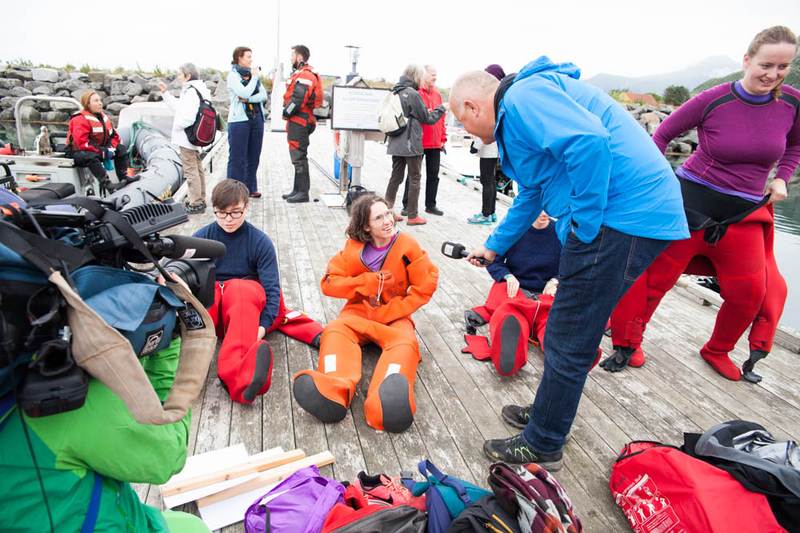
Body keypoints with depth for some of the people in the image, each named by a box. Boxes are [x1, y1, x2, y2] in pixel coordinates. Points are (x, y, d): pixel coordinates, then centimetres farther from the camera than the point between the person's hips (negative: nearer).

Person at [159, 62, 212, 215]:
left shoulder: (191, 91, -17)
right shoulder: (197, 89, 14)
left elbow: (188, 117, -25)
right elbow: (178, 106, 24)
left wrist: (177, 126, -10)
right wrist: (165, 93, 22)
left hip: (187, 138, -10)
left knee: (191, 170, -6)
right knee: (197, 168, 15)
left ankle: (196, 204, -2)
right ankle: (200, 199, 26)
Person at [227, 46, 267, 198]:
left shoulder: (253, 74, 15)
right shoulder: (233, 76, -2)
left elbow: (264, 95, 3)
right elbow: (245, 92, -17)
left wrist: (248, 99, -12)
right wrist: (254, 77, -6)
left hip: (257, 119, 6)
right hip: (239, 120, -6)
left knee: (254, 156, 8)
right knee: (237, 157, -3)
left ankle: (251, 188, 18)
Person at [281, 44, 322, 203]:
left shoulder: (304, 75, -14)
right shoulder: (301, 73, 20)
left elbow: (297, 100, -22)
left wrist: (286, 113, -9)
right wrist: (288, 113, 8)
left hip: (299, 121, -11)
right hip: (299, 121, 11)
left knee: (299, 157, -8)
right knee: (298, 156, 14)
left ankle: (303, 192, -4)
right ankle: (297, 190, 23)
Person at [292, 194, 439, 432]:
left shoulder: (407, 245, -5)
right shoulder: (354, 248, -2)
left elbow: (425, 287, -6)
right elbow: (329, 283, -1)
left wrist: (389, 312, -14)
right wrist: (368, 282, -14)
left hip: (394, 315, -1)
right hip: (359, 312, 2)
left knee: (405, 342, -34)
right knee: (335, 330, -30)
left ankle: (386, 402, -61)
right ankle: (332, 390, -55)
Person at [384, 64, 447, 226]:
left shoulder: (395, 93, 10)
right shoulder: (413, 94, -12)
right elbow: (428, 119, -5)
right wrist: (442, 108, 9)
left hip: (396, 144, 7)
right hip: (411, 144, -7)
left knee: (395, 178, 12)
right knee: (414, 179, 1)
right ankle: (412, 216, 5)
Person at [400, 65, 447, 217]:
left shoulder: (437, 94, 14)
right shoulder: (415, 92, -5)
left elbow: (441, 118, 16)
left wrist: (443, 138, 14)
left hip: (435, 143, 6)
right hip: (418, 142, -6)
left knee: (433, 175, 10)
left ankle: (430, 204, 21)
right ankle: (407, 205, 12)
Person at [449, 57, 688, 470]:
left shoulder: (523, 98, -10)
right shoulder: (518, 113, 24)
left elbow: (590, 141, -28)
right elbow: (532, 194, 34)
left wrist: (585, 223, -17)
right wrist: (493, 246, 40)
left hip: (623, 216, -11)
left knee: (569, 343, 0)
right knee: (570, 334, 20)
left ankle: (542, 446, 19)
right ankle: (548, 412, 38)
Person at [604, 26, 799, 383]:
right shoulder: (713, 101, -11)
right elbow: (663, 134, 0)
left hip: (744, 212, 4)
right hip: (692, 202, -4)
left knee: (750, 293, 6)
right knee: (655, 275, -6)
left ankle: (717, 350, 32)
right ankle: (627, 344, 11)